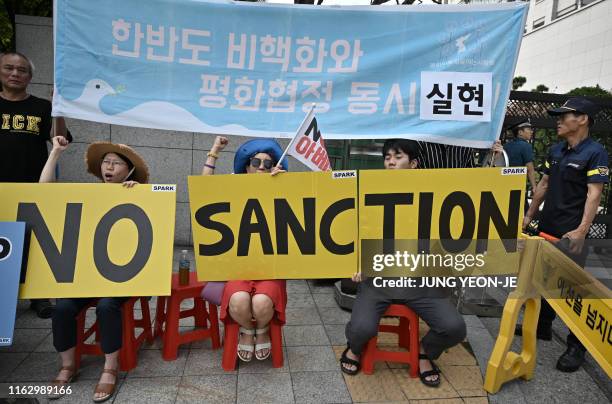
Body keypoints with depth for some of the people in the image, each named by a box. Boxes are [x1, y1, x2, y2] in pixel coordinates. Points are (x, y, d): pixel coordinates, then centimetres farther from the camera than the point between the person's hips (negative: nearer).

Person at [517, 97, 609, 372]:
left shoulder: (595, 153, -12)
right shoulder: (555, 150, 10)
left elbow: (594, 194, -19)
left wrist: (582, 230, -29)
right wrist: (529, 215, 16)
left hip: (570, 235, -7)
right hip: (547, 228, 7)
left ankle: (576, 347, 13)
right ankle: (543, 326, 34)